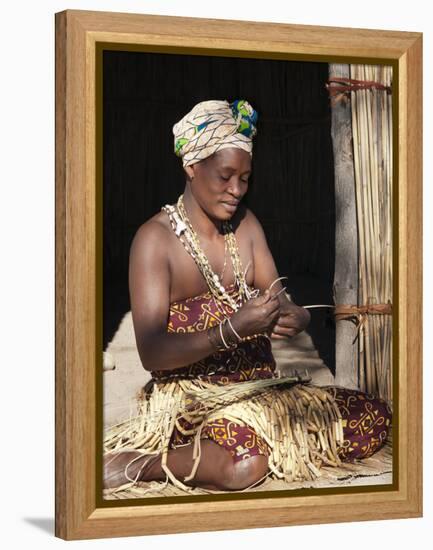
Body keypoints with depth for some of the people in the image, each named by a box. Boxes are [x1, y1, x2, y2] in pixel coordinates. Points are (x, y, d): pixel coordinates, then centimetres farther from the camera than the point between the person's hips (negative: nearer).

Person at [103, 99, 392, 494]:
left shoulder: (246, 225, 11)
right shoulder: (156, 239, -9)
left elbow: (281, 305, 10)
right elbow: (151, 353, -16)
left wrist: (295, 319, -16)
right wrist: (232, 330, -28)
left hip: (261, 385, 7)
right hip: (191, 395, -7)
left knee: (376, 418, -8)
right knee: (244, 465, -37)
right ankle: (138, 465, -13)